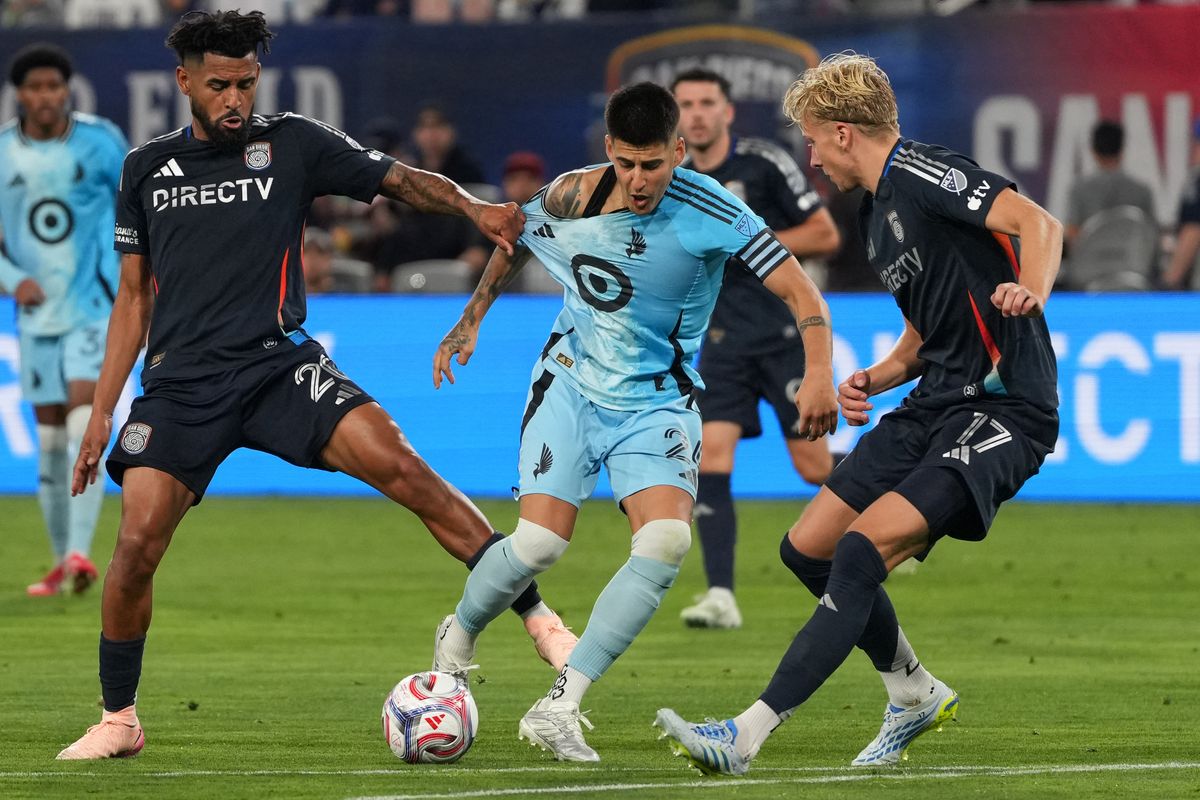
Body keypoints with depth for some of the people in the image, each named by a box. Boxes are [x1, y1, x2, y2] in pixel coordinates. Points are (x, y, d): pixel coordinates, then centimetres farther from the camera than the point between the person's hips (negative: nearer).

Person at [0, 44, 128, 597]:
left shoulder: (100, 142, -6)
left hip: (96, 307, -3)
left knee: (83, 422, -18)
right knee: (49, 438, 7)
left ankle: (80, 553, -26)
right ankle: (62, 562, 18)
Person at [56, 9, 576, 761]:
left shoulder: (292, 144, 5)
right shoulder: (146, 169, 11)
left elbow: (399, 178, -2)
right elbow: (134, 298, 16)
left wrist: (474, 207, -23)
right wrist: (101, 412, 11)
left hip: (277, 363, -1)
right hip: (180, 382, 2)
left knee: (399, 465, -20)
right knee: (138, 544, -12)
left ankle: (538, 617, -17)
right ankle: (118, 720, 7)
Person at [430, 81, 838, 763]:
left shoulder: (711, 212, -20)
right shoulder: (572, 197, -11)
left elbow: (800, 292, -20)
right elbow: (514, 245, 13)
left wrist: (819, 375, -33)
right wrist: (471, 318, 16)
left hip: (657, 402, -1)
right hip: (571, 382, 1)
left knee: (668, 540, -24)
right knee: (539, 542, -14)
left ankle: (560, 707, -21)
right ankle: (458, 637, 20)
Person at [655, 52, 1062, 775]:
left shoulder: (921, 174, -11)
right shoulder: (878, 211, 18)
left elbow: (1038, 221, -24)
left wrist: (1031, 292, -43)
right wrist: (875, 379, 9)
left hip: (1003, 410, -10)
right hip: (935, 404, 10)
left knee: (862, 549, -23)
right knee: (808, 548, 10)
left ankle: (748, 735, -28)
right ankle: (915, 695, 29)